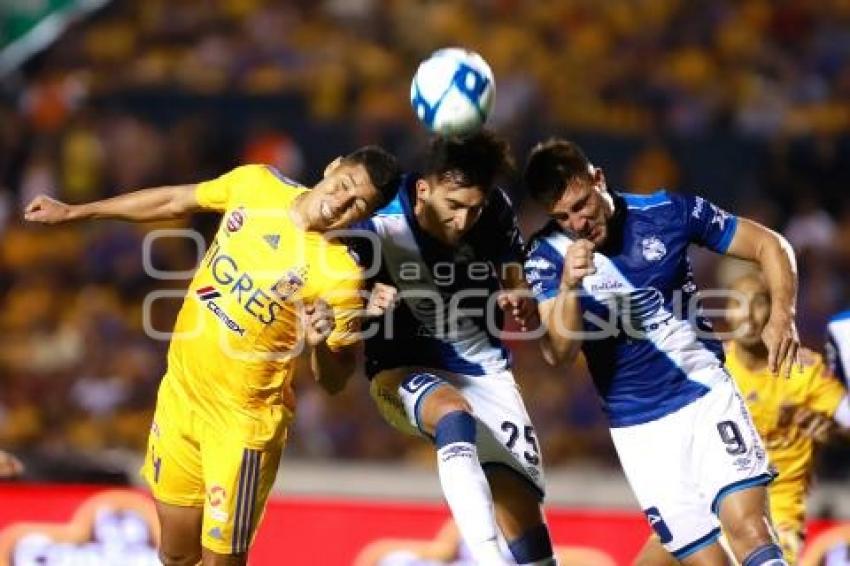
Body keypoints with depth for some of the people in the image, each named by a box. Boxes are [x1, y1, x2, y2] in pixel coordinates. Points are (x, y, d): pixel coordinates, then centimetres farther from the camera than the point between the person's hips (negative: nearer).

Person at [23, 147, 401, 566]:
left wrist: (320, 345, -37)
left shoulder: (341, 275, -22)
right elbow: (173, 202, 11)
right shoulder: (256, 184, -7)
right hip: (180, 393, 6)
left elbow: (333, 382, -14)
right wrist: (72, 213, 18)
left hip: (243, 421, -6)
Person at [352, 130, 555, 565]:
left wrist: (521, 303, -18)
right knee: (456, 415, -37)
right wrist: (367, 305, -36)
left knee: (524, 517, -4)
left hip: (485, 374, 4)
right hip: (405, 371, -4)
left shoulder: (496, 214, -8)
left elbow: (529, 319, 5)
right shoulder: (378, 225, -20)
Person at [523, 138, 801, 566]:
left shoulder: (668, 212, -7)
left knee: (747, 524, -21)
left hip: (706, 392, 0)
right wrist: (568, 286, -35)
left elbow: (770, 245, 2)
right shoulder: (548, 255, -8)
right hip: (639, 428, 0)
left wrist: (782, 315, -15)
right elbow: (559, 354, -17)